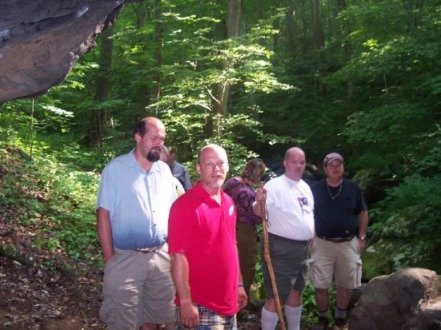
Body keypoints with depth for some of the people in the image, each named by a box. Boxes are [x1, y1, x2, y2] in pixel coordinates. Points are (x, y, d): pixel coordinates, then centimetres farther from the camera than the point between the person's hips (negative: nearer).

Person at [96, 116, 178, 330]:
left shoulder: (164, 170, 7)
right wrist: (109, 259, -11)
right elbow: (103, 214, -9)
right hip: (126, 259, -4)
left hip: (161, 257, 4)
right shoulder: (115, 169, -8)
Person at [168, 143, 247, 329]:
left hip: (228, 303, 8)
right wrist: (185, 302, -21)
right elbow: (178, 256, -19)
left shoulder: (229, 203, 7)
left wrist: (239, 285, 16)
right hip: (199, 306, -7)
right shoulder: (186, 205, -16)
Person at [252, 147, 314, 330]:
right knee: (276, 297, -5)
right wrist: (259, 201, -45)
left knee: (295, 292, 20)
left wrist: (311, 237, 16)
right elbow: (258, 212, -25)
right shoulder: (275, 185, -14)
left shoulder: (305, 187, 11)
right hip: (281, 249, -8)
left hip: (302, 248, 8)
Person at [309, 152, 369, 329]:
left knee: (345, 285, 9)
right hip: (322, 243, -1)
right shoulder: (315, 189, -3)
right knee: (320, 286, -1)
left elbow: (363, 213, 9)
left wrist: (362, 237, 3)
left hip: (348, 243, 1)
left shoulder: (353, 188, 1)